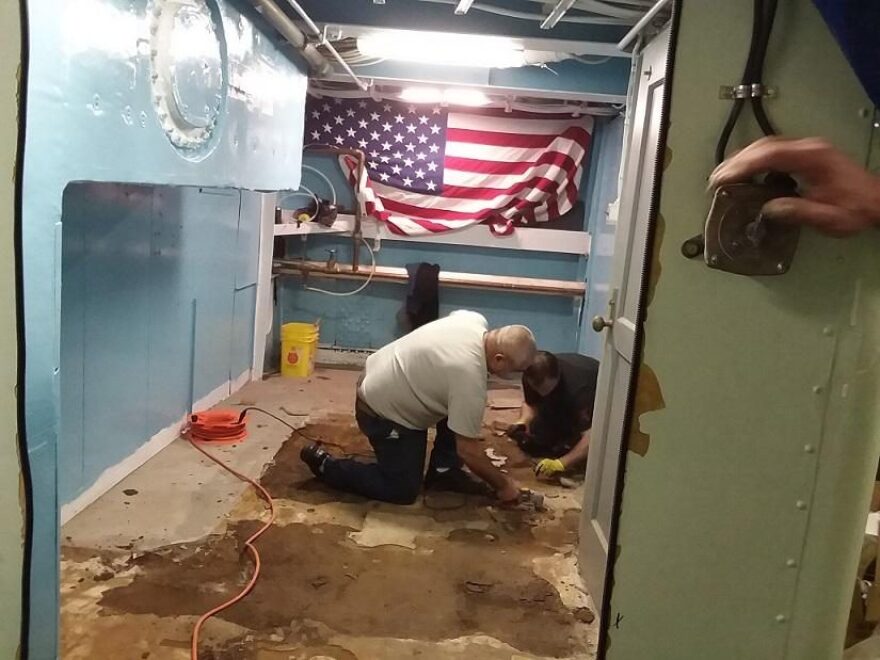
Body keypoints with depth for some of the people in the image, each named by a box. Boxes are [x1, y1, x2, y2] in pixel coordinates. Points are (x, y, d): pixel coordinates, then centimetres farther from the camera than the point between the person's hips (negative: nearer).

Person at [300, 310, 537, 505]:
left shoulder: (475, 321, -9)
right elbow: (468, 451, -23)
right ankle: (324, 463, 9)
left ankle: (442, 470, 15)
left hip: (381, 378, 9)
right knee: (403, 491, 2)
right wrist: (502, 484, -10)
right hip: (382, 410, -9)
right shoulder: (469, 377, -32)